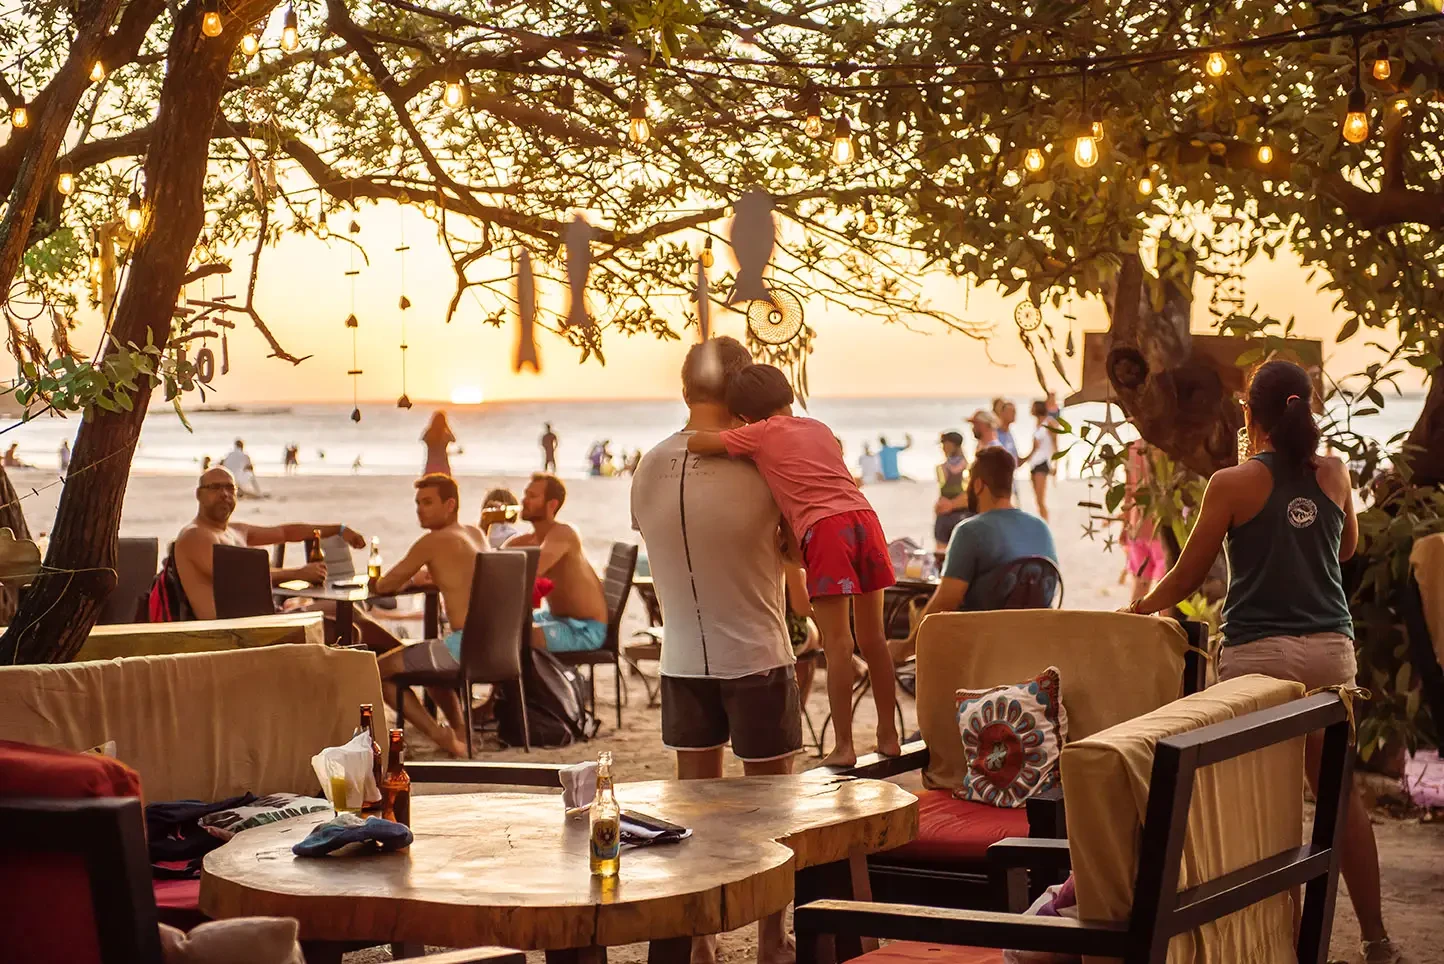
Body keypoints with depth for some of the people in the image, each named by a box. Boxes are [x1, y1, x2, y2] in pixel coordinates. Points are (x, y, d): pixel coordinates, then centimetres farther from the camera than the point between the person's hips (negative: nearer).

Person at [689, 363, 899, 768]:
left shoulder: (760, 435, 7)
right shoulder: (819, 428, 24)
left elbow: (696, 443, 5)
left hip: (824, 529, -5)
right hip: (864, 517, 6)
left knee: (837, 643, -4)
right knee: (873, 638, 13)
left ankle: (844, 746, -3)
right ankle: (888, 735, 20)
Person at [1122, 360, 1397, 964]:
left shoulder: (1233, 484, -7)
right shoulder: (1334, 474, 4)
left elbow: (1186, 577, -1)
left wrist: (1135, 611, 15)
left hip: (1259, 651, -4)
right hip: (1331, 648, 4)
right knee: (1340, 788, 10)